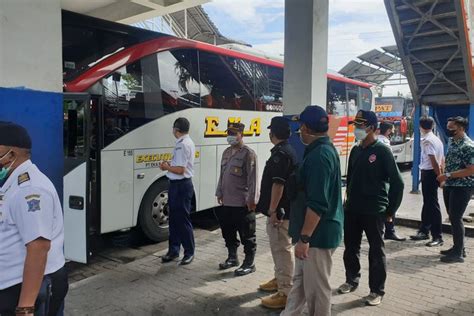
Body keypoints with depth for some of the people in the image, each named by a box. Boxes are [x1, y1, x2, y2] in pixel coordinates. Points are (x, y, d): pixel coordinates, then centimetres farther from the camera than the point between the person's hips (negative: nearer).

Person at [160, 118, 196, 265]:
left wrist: (167, 167, -6)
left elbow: (180, 170, -22)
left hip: (181, 185, -10)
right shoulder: (187, 142, 13)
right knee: (174, 218, 15)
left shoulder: (183, 145, -18)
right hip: (177, 184, 10)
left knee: (183, 220, 0)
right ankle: (173, 250, 25)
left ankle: (189, 252, 12)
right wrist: (170, 165, 4)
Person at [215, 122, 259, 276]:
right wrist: (220, 193, 17)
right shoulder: (226, 152, 13)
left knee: (247, 235, 4)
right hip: (227, 202, 8)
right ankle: (232, 258, 35)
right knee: (228, 232, 18)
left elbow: (253, 178, -15)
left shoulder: (248, 154, -11)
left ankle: (249, 264, 16)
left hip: (242, 203, -8)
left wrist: (251, 199, -17)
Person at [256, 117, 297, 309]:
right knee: (278, 248, 21)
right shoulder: (286, 150, 14)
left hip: (280, 211, -11)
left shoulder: (281, 153, -19)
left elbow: (278, 184, -24)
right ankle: (279, 279, 36)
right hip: (282, 209, 11)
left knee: (282, 249, -5)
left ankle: (285, 293, 2)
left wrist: (273, 210, -21)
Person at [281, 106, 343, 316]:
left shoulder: (318, 155, -22)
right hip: (317, 231, 10)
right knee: (300, 280, 20)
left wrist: (304, 237, -22)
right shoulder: (325, 149, 11)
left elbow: (317, 204, -27)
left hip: (318, 234, -10)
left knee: (316, 287, 5)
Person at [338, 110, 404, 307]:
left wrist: (391, 210, -7)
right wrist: (350, 199, 12)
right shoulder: (355, 151, 7)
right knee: (350, 248, 15)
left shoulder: (382, 151, -10)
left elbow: (397, 182, -9)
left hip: (374, 211, -6)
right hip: (352, 209, 6)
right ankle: (351, 280, 33)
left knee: (376, 251, 6)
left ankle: (377, 291, 19)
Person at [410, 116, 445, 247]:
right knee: (427, 203, 17)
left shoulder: (427, 141, -17)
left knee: (432, 205, -6)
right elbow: (442, 159, 15)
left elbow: (434, 161, -21)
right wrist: (440, 175, 16)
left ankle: (438, 237, 0)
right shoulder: (436, 139, 13)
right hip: (433, 174, 10)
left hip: (429, 173, -10)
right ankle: (424, 231, 29)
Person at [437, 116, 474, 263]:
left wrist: (448, 175, -22)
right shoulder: (451, 141, 10)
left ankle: (458, 253, 2)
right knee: (453, 217, 13)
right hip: (450, 185, 9)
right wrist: (444, 177, 8)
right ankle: (458, 247, 25)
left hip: (462, 187, -9)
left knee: (455, 218, -7)